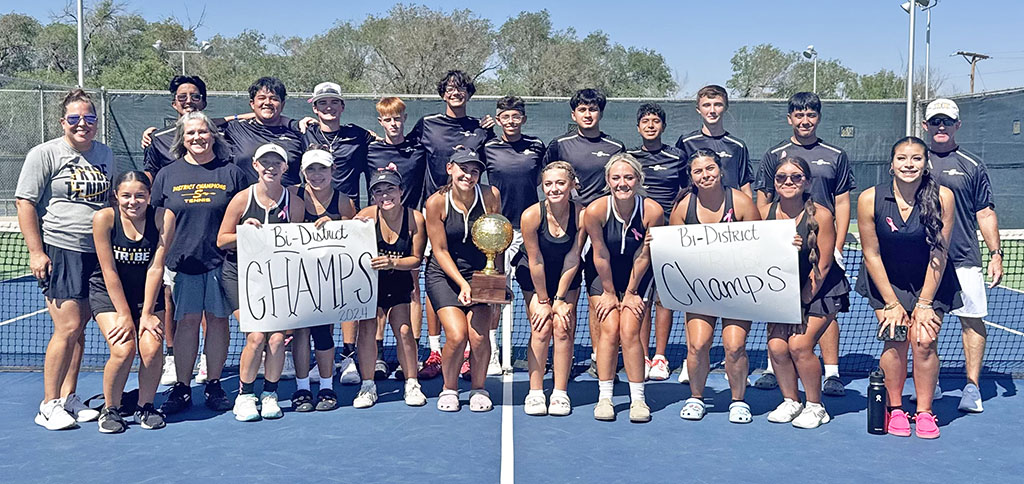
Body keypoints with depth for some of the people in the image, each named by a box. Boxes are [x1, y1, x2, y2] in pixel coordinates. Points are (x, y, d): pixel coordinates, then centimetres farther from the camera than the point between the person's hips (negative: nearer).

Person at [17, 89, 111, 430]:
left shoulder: (106, 155, 12)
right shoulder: (44, 154, -4)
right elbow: (25, 203, -6)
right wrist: (36, 252, -12)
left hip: (97, 254, 5)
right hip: (59, 251, -5)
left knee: (78, 329, 10)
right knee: (67, 328, -9)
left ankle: (68, 398, 22)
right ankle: (48, 406, 4)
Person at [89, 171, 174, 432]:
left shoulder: (163, 217, -16)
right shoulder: (104, 218, -19)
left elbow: (155, 268, -14)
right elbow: (109, 271, -16)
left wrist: (146, 313, -14)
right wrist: (125, 315, -16)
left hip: (148, 292, 2)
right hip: (108, 293, -1)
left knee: (152, 349, -16)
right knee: (123, 349, -20)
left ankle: (145, 406, 9)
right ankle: (110, 409, 4)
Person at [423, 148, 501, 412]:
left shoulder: (490, 195, -7)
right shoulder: (436, 202, -12)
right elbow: (440, 251, -7)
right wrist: (462, 283, -17)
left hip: (480, 273, 1)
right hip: (444, 274, -1)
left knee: (478, 336, -15)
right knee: (456, 335, -17)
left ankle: (478, 388, 11)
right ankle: (449, 388, 10)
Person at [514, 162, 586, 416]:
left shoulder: (582, 215, -23)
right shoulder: (531, 215, -26)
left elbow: (572, 260, -16)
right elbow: (536, 261, -19)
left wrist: (560, 299, -13)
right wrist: (543, 301, -13)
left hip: (566, 276, 1)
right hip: (534, 276, -1)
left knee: (563, 328, -9)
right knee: (541, 328, -10)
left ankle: (560, 393, 0)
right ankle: (535, 392, -1)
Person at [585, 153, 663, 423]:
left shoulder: (653, 211, -23)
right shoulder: (595, 211, -25)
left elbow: (643, 256, -14)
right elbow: (601, 255, -15)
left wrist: (631, 293, -6)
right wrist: (609, 293, -7)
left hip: (637, 277, 0)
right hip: (602, 276, 0)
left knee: (630, 331, -11)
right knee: (609, 330, -11)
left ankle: (638, 399, -2)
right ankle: (604, 398, -2)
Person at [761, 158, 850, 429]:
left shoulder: (820, 216, -16)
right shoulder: (766, 214, -5)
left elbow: (822, 267, -13)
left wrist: (803, 301, -14)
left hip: (822, 291, -4)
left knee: (799, 344, -18)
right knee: (776, 346, -12)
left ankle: (815, 407, 3)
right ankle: (790, 401, 13)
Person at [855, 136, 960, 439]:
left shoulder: (943, 197, -17)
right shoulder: (870, 199, -17)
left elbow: (938, 255, -12)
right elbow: (872, 255, -10)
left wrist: (924, 304, -12)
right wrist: (892, 304, -10)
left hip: (930, 282, 0)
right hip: (887, 281, 0)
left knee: (924, 341, -12)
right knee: (895, 338, -13)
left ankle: (924, 411, 5)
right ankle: (894, 409, 4)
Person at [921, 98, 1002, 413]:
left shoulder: (972, 165, 6)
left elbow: (985, 213, 6)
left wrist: (995, 254, -1)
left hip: (964, 260, -1)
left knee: (972, 321, -2)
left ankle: (972, 387, 6)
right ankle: (930, 385, 17)